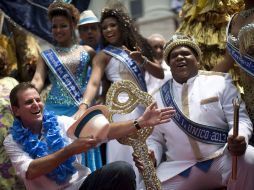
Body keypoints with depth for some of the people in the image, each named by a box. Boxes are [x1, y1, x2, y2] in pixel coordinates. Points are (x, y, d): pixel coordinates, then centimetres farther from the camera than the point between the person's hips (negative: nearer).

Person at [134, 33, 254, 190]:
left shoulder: (220, 81, 7)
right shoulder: (159, 97, 15)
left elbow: (240, 119, 1)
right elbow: (155, 139, 17)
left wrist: (238, 139, -23)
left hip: (222, 160, -1)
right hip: (178, 170, 1)